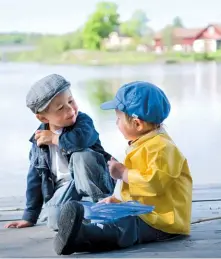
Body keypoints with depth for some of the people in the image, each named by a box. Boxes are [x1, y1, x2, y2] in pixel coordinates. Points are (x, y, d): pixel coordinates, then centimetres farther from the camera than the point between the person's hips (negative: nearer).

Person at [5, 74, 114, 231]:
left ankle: (100, 201, -18)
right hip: (65, 189, 3)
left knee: (82, 155, -32)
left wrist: (53, 138, -17)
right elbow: (35, 178, 10)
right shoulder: (39, 139, 3)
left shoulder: (83, 121, -9)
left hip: (91, 182, -3)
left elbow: (80, 140, -36)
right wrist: (29, 217, 10)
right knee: (56, 219, -29)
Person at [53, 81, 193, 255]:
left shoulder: (161, 147, -14)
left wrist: (122, 173, -16)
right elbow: (133, 182, 33)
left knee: (120, 227, -37)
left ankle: (79, 237, -63)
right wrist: (115, 199, 18)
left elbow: (154, 182, -28)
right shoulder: (141, 144, 22)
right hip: (140, 212, 13)